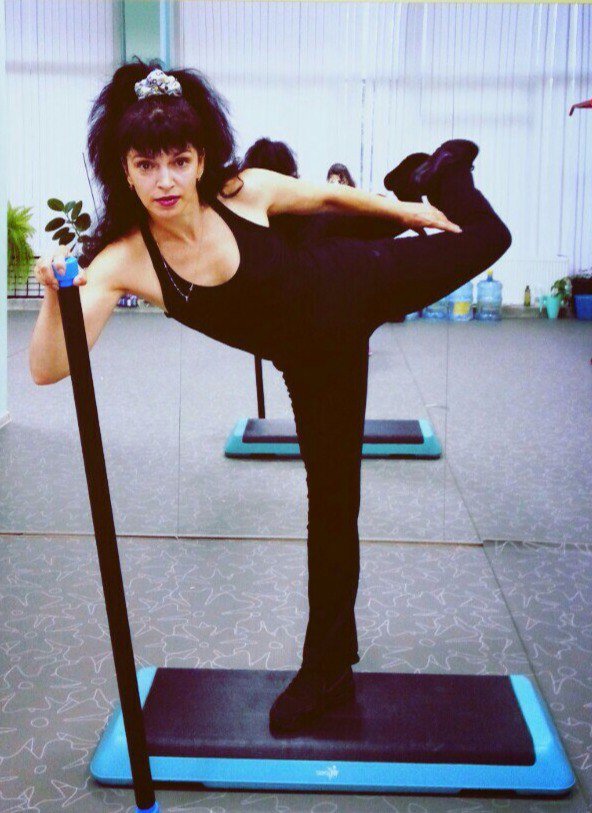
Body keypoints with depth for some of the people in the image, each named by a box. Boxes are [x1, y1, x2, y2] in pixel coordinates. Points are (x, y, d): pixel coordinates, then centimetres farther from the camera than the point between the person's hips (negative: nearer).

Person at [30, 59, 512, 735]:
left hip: (357, 285, 0)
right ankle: (328, 668, 28)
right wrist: (57, 298, -51)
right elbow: (49, 370, -32)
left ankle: (441, 179, 55)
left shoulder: (247, 192, -27)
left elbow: (331, 196, -6)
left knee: (484, 241, 20)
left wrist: (408, 211, 8)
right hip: (315, 361, 0)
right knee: (332, 501, 8)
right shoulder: (122, 261, -27)